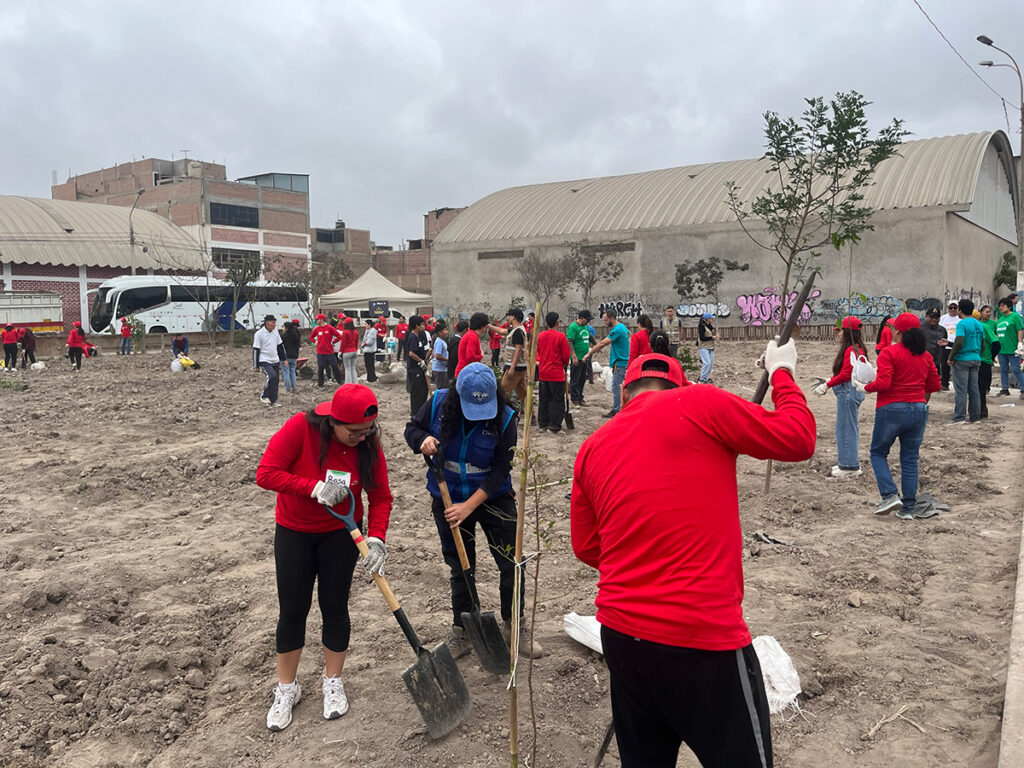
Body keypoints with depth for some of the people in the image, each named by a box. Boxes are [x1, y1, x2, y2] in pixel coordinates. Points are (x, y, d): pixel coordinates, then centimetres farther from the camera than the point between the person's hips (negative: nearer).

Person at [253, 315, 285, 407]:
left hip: (275, 361, 7)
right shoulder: (259, 334, -11)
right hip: (264, 361, -7)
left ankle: (273, 400, 18)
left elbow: (280, 346, 19)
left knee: (276, 380, 6)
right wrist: (256, 365, -9)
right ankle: (264, 396, -7)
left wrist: (283, 358, 18)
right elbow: (255, 350, -9)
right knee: (272, 376, -24)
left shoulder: (275, 331, 8)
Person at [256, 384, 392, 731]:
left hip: (341, 535, 1)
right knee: (292, 611, 7)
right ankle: (286, 688, 27)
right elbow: (265, 473, -26)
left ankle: (333, 682, 29)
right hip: (293, 533, -1)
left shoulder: (368, 445, -16)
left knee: (335, 607, 7)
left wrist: (377, 538, -23)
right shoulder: (300, 428, -24)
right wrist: (315, 488, -33)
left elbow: (381, 497, -9)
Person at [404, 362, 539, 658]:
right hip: (447, 499, 1)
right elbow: (412, 428, 0)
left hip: (493, 498, -1)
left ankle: (514, 626, 24)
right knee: (460, 568, 14)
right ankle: (461, 633, 29)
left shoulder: (504, 418, -19)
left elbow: (500, 470, -18)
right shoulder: (438, 404, -15)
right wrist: (423, 440, -25)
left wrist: (469, 506, -24)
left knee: (512, 564, 1)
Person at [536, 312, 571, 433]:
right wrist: (565, 364, 9)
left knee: (544, 399, 15)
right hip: (556, 373, -5)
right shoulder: (561, 336, -13)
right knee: (557, 400, 2)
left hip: (543, 372, 5)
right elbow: (566, 355, -10)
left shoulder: (540, 335, 2)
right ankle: (555, 427, 3)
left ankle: (542, 424, 20)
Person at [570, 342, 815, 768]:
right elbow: (797, 440, -1)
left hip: (620, 633, 6)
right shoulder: (699, 403, -7)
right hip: (703, 638, -5)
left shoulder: (591, 448, 8)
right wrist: (782, 372, 14)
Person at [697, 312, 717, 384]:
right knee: (707, 363, -16)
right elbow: (702, 338, -18)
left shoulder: (711, 325, 12)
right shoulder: (702, 326, -12)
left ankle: (706, 378, 14)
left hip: (711, 347, 8)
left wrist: (715, 335, 1)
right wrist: (712, 337, -15)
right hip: (704, 348, -8)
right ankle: (702, 379, -10)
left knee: (711, 363, 5)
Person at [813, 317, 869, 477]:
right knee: (850, 428, 16)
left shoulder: (851, 350, -18)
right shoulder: (858, 349, 14)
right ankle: (852, 463, 25)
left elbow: (845, 374, -21)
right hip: (852, 390, 11)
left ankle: (849, 467, 3)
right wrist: (828, 381, 15)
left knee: (846, 428, -4)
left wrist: (827, 385, -13)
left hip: (848, 391, -11)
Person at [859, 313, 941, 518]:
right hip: (919, 410, 5)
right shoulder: (925, 356, 9)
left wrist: (864, 388, -2)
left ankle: (889, 496, -3)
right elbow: (935, 385, 12)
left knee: (878, 453, 12)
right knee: (910, 459, 11)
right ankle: (908, 507, 13)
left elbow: (882, 384, -19)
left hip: (891, 409, -5)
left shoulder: (889, 352, -10)